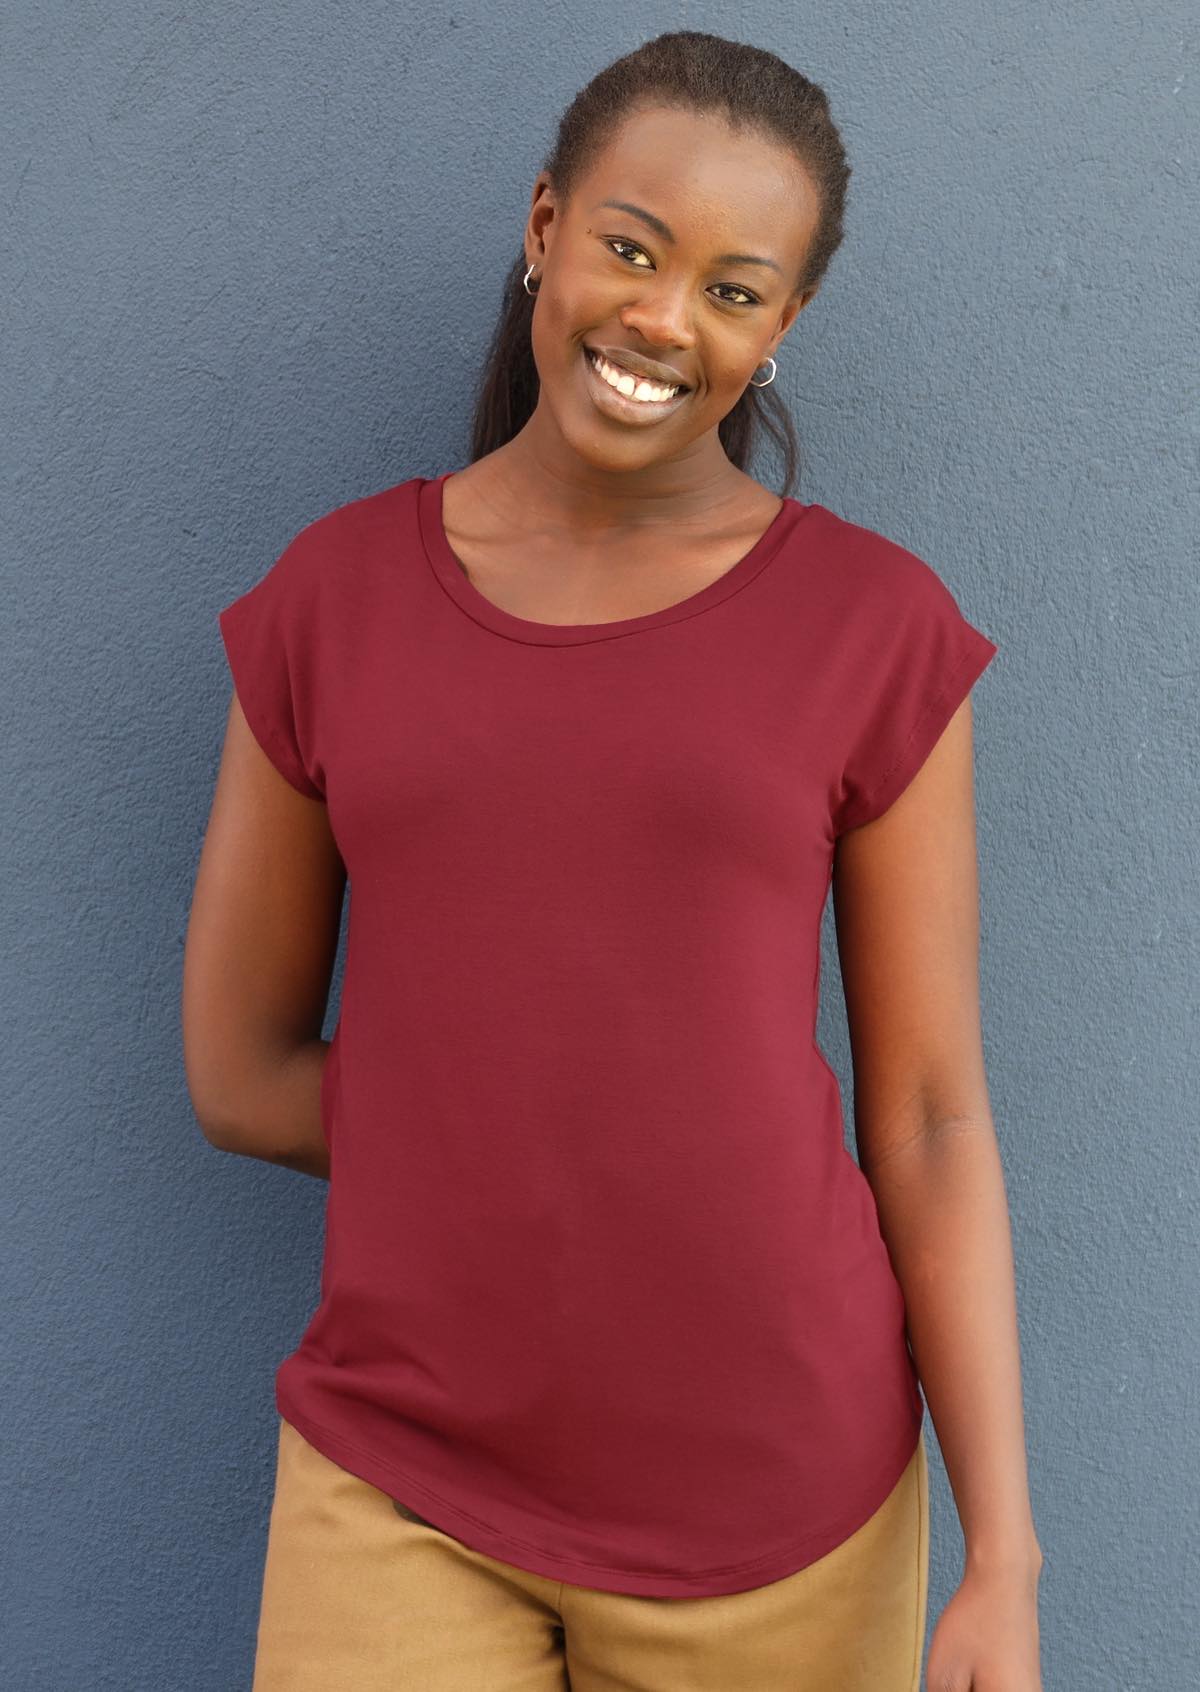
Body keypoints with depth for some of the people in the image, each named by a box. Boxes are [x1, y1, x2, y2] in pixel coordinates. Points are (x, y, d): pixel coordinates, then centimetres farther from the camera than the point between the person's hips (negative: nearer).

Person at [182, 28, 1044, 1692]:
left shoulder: (877, 630, -5)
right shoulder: (330, 601, 0)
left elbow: (931, 1119, -4)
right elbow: (237, 1073, 4)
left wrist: (1004, 1558, -7)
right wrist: (544, 1165, -1)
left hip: (775, 1487, 0)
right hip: (404, 1484, 1)